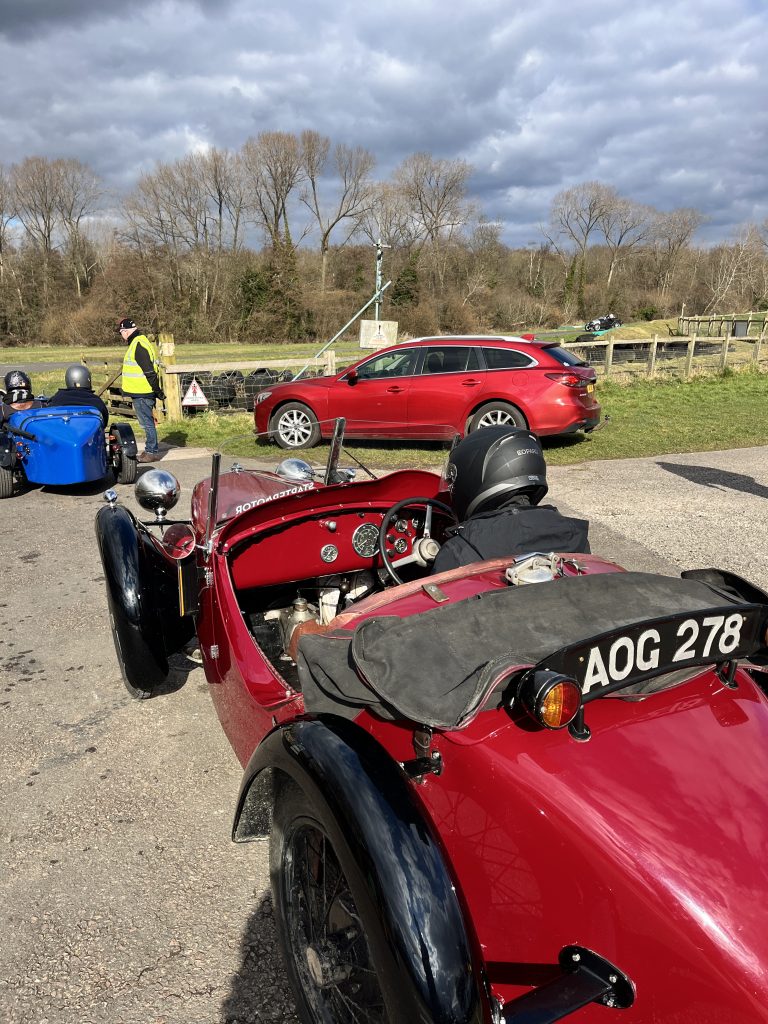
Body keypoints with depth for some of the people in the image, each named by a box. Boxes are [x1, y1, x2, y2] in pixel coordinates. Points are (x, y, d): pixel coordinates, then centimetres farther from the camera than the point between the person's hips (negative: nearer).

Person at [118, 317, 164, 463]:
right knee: (147, 422, 15)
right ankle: (150, 450, 23)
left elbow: (149, 371, -21)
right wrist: (157, 391, 22)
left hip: (142, 394, -10)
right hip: (141, 392, 10)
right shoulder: (139, 342, 15)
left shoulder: (138, 345, -18)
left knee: (147, 422, -3)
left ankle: (152, 452, 3)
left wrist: (158, 391, -18)